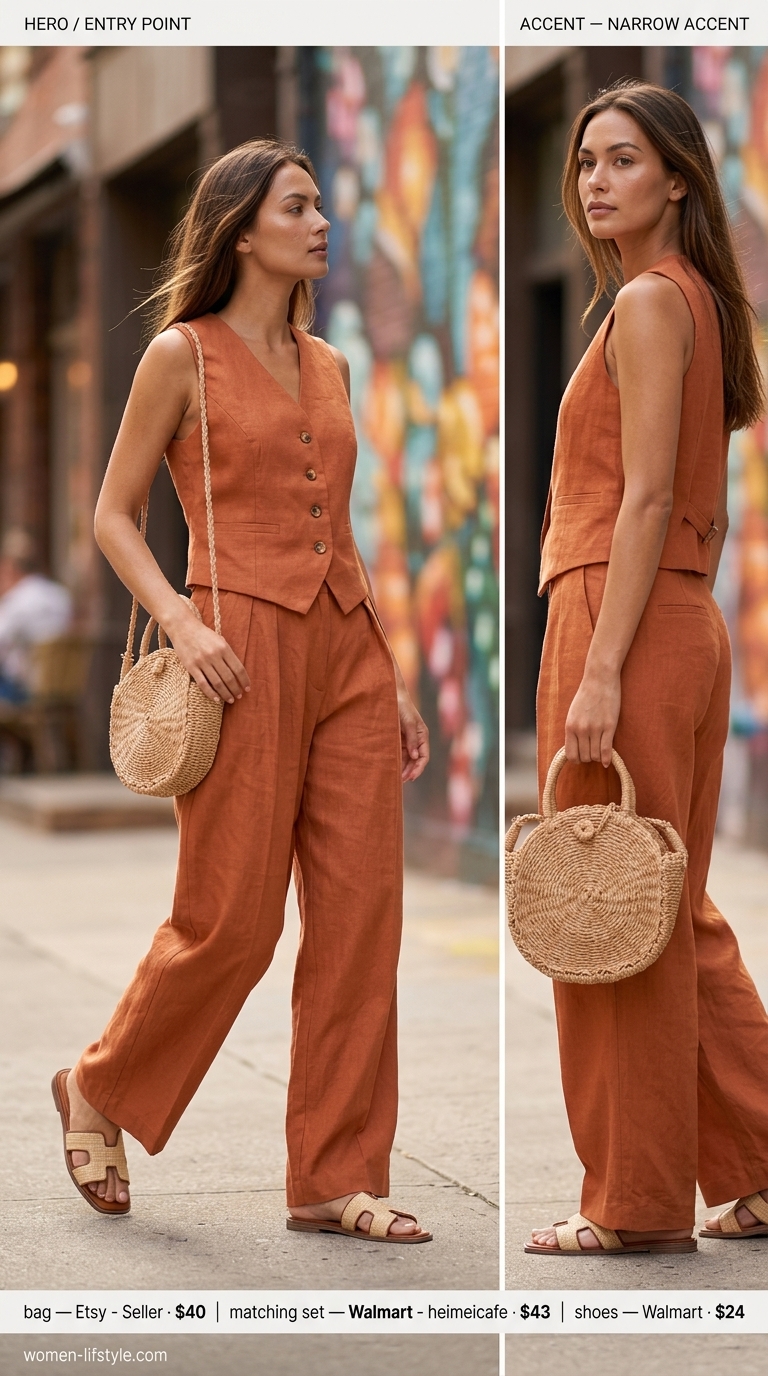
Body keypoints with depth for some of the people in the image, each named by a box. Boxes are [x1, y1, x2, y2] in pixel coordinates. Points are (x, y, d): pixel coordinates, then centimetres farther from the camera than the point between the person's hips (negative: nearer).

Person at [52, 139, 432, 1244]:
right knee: (232, 921, -3)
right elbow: (113, 516, 0)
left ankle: (338, 1178, 8)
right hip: (246, 645, -6)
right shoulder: (184, 354, -2)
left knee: (362, 914, 1)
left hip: (348, 646, 6)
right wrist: (181, 622, -16)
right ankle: (101, 1089, 23)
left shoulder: (328, 367, 15)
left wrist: (393, 677, 16)